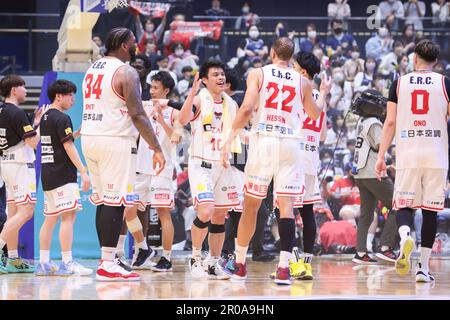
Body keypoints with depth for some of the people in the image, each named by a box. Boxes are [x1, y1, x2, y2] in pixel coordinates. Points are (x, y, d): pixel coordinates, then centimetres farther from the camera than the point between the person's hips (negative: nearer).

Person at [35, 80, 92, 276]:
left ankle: (43, 263, 9)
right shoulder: (61, 118, -11)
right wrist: (83, 172, -17)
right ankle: (67, 263, -16)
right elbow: (69, 147, -16)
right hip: (63, 175, -10)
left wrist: (77, 133, 20)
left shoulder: (45, 118, 17)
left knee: (50, 219, 10)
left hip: (47, 175, 10)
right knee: (68, 216, -11)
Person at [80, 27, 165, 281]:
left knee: (103, 200, 13)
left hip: (90, 137, 8)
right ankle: (108, 266, -10)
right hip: (115, 140, -8)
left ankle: (107, 259, 16)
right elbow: (138, 115, -16)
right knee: (114, 202, -7)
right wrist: (157, 149, -14)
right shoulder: (126, 72, -11)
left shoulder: (93, 69, 15)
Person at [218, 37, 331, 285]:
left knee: (251, 205, 11)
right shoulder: (302, 81, 13)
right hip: (290, 144, 1)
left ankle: (239, 264, 22)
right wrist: (323, 93, 47)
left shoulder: (258, 74, 4)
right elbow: (315, 114, 28)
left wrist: (230, 139, -5)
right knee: (286, 205, -3)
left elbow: (246, 108, -10)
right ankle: (283, 268, -14)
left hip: (263, 141, -1)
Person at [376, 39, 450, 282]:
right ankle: (424, 267, 4)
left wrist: (381, 156, 6)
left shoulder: (399, 83, 5)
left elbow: (390, 122, 3)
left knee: (403, 205, 7)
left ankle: (405, 235, -26)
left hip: (407, 154, 0)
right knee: (430, 210, 6)